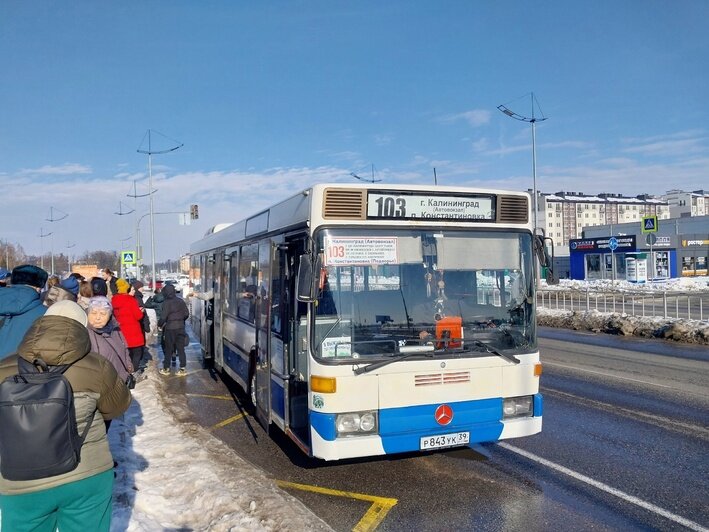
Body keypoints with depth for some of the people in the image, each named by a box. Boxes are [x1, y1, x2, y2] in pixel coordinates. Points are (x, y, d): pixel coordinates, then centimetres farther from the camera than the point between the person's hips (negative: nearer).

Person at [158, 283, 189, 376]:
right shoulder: (180, 301, 2)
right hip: (180, 327, 4)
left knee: (168, 349, 8)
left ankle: (166, 368, 16)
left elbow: (163, 317, -14)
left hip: (170, 328, -4)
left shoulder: (167, 303, -13)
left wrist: (159, 324, 3)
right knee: (181, 348, 7)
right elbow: (186, 314, 4)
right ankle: (183, 368, 6)